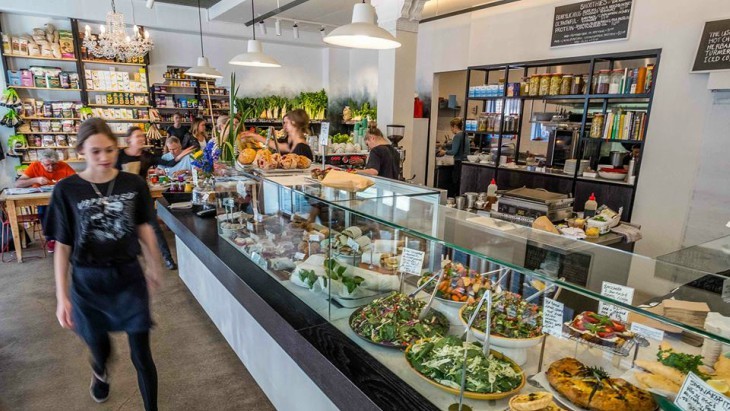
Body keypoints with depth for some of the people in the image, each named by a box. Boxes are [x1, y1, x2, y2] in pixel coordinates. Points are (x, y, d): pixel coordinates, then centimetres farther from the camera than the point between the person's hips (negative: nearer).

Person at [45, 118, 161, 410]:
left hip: (129, 276, 0)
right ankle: (100, 372, 61)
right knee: (99, 344, 23)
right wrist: (62, 296, -7)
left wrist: (154, 266, 13)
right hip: (88, 281, 0)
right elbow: (62, 245, -6)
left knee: (141, 355, 4)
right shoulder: (66, 190, -9)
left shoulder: (134, 184, -6)